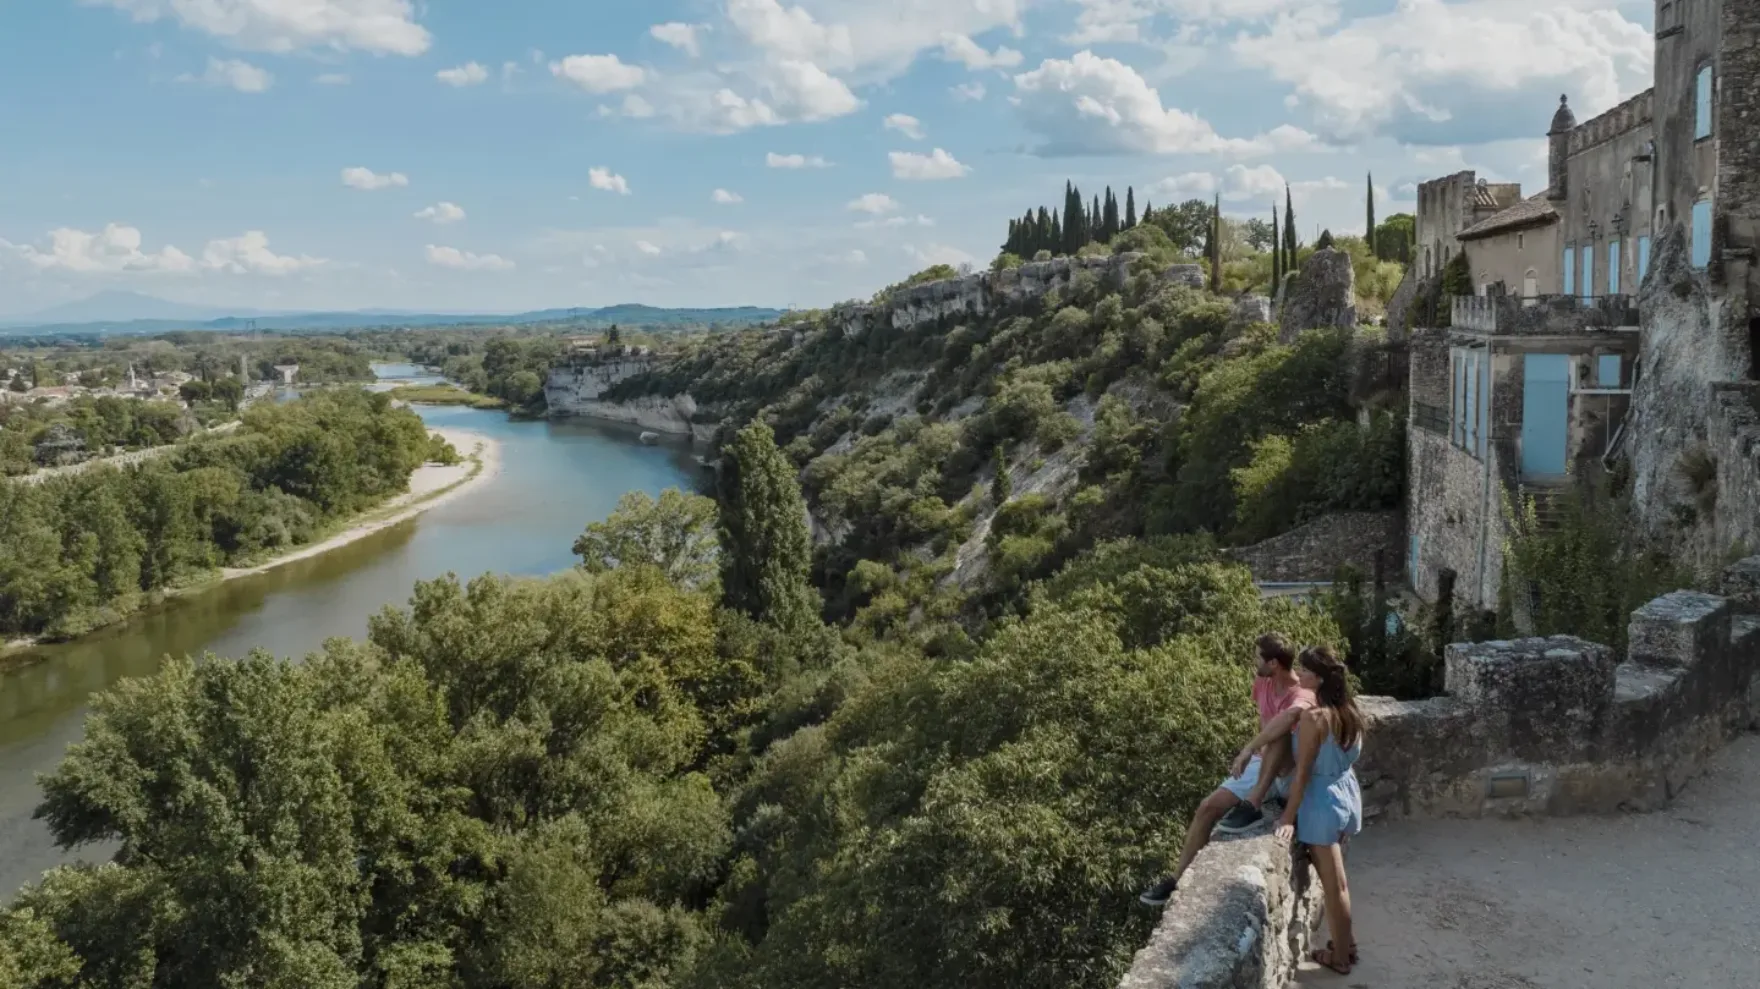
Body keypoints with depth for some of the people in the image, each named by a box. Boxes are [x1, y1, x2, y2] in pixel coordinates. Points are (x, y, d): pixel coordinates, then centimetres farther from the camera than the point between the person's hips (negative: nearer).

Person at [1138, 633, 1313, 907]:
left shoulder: (1302, 695, -23)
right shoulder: (1262, 683, 2)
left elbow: (1288, 716, -48)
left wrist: (1249, 749, -45)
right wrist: (1258, 750, 6)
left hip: (1288, 775, -7)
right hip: (1259, 765, 7)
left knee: (1280, 732, -37)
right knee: (1208, 807, -7)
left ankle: (1252, 806, -34)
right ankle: (1178, 878, 2)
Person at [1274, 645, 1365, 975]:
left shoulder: (1314, 716, -24)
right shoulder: (1349, 711, -1)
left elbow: (1303, 772, -21)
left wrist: (1288, 817, -15)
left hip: (1323, 801, -8)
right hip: (1348, 794, 8)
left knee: (1333, 885, 7)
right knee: (1338, 880, 24)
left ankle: (1339, 956, 21)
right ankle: (1347, 943, 36)